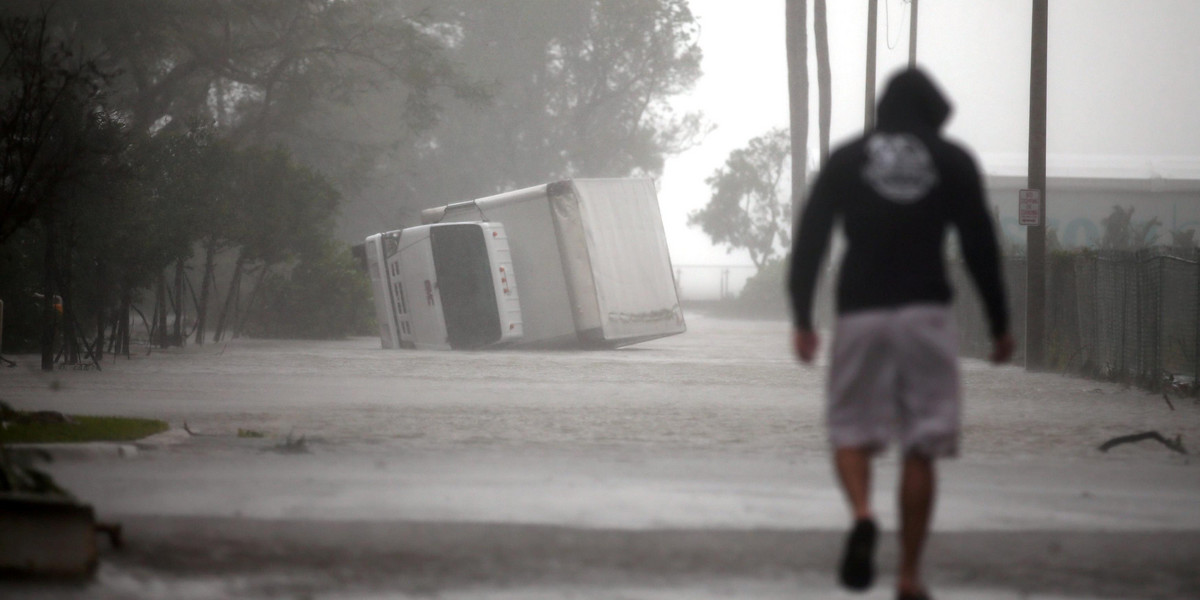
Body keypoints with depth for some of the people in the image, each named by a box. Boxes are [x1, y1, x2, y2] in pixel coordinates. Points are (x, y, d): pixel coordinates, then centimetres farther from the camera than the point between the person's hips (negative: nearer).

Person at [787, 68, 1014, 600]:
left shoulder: (846, 160, 9)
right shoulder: (953, 161, 7)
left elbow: (808, 240, 4)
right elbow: (980, 246, 4)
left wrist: (802, 319, 7)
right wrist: (999, 325, 9)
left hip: (859, 312, 0)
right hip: (927, 313, 0)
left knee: (851, 430, 10)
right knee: (921, 449, 4)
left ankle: (862, 516, -21)